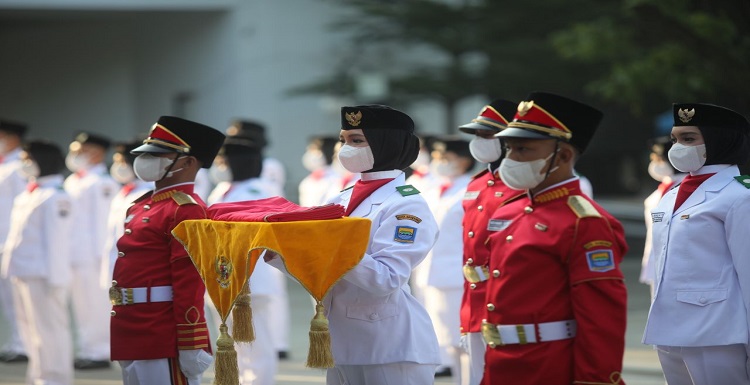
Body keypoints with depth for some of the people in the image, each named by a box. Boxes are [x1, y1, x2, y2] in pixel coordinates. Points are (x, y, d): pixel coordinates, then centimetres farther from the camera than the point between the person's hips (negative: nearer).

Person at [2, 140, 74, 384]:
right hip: (23, 273, 10)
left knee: (48, 332, -6)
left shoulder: (54, 198, -11)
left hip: (42, 276, -10)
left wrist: (55, 279, -18)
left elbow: (56, 240, -15)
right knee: (32, 333, 14)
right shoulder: (27, 196, 17)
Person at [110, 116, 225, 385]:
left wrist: (191, 345, -24)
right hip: (133, 337, 10)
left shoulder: (186, 209, -13)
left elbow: (190, 283, -19)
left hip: (163, 342, -10)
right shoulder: (143, 206, 17)